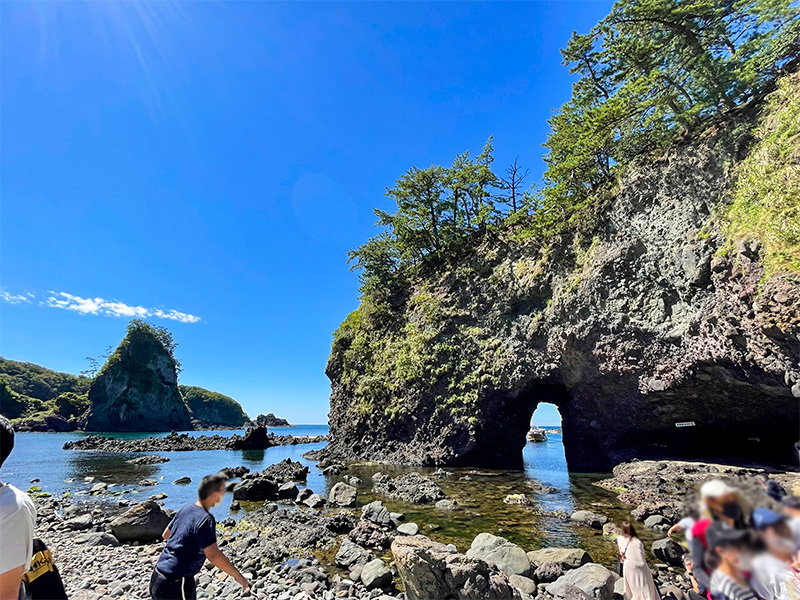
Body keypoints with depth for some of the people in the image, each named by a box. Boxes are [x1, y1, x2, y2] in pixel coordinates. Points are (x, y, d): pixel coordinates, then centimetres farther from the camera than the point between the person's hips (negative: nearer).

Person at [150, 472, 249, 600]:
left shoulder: (186, 509, 2)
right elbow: (213, 555, -29)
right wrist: (238, 576, -18)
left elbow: (166, 534, 17)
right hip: (175, 584, -8)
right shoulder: (205, 519, -22)